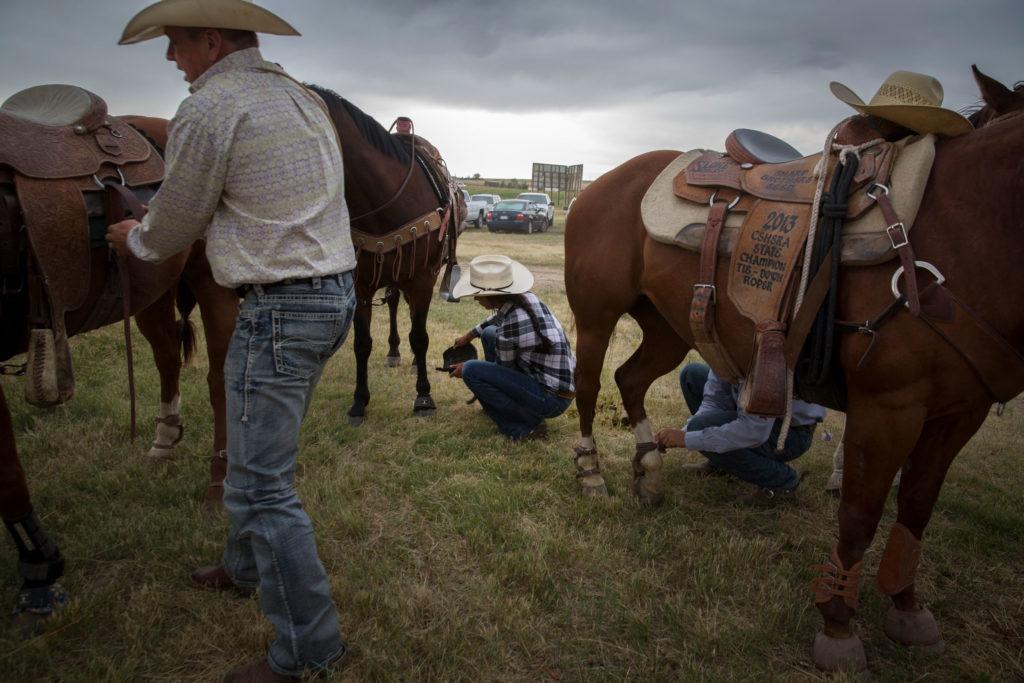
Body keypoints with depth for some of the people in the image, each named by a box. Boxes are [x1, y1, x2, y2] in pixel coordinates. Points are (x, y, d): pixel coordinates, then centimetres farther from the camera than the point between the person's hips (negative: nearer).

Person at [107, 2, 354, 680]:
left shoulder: (207, 109, -12)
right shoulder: (304, 97, 15)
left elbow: (174, 229, -2)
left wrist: (134, 238, 21)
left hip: (279, 309, -10)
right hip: (336, 292, 10)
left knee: (260, 482, -1)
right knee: (263, 449, 25)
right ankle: (247, 568, 44)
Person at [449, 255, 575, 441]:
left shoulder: (510, 328, -26)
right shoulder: (526, 297, -2)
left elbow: (503, 368, -7)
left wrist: (465, 369, 8)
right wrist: (469, 335, 32)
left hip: (552, 400, -9)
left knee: (471, 371, -13)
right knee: (489, 334, 15)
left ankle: (528, 424, -8)